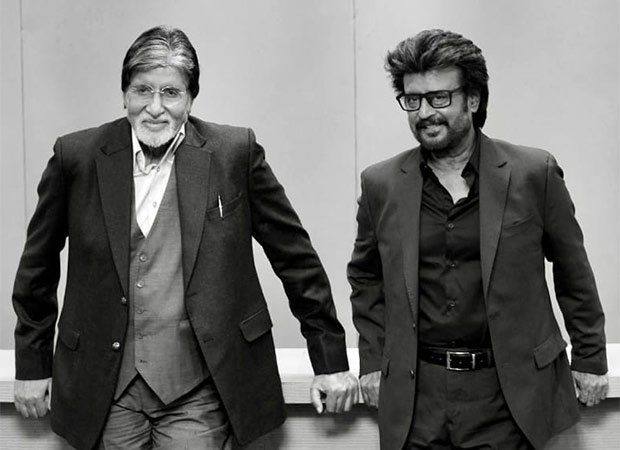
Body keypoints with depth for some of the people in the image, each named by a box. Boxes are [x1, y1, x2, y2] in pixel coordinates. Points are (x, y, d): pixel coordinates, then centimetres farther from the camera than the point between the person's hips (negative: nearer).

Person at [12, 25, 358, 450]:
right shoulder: (77, 157, -1)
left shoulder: (235, 152, -4)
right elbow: (39, 265, 10)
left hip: (199, 395, -1)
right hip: (107, 391, 2)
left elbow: (295, 255, 2)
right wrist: (32, 363, 13)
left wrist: (331, 359, 3)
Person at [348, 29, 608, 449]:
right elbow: (366, 278, 15)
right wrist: (372, 361, 9)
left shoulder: (534, 173, -4)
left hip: (507, 392, -2)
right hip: (415, 392, 2)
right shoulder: (381, 184, 2)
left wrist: (590, 358, 9)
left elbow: (573, 270, 5)